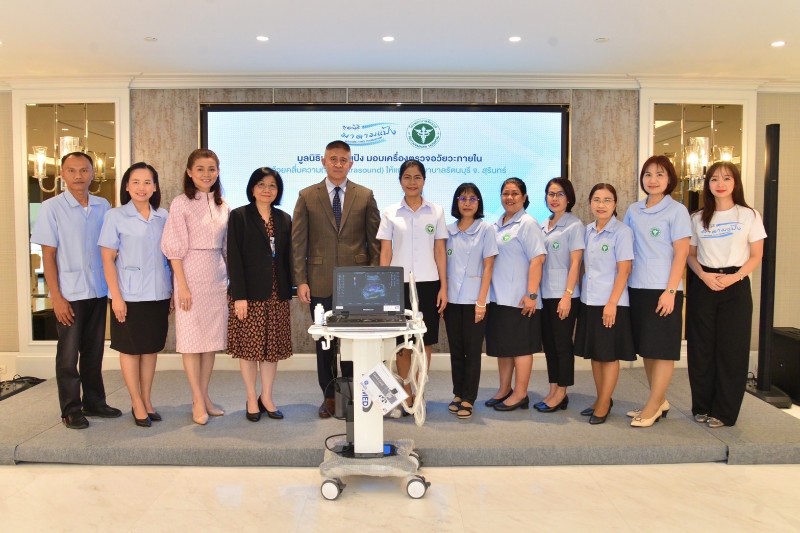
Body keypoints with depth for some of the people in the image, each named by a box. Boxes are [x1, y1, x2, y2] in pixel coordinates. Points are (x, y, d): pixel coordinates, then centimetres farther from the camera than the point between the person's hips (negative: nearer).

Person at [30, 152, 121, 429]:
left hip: (99, 291, 4)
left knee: (94, 351, 14)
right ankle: (71, 409, 18)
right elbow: (48, 255, -6)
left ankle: (94, 402, 27)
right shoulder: (51, 208, -6)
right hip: (70, 293, -3)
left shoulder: (103, 206, 4)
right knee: (69, 354, 6)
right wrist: (56, 297, -10)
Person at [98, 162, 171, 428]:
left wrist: (173, 290, 5)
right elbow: (107, 259, -6)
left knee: (152, 348, 11)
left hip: (158, 294, 4)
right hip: (130, 296, -3)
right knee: (131, 349, 7)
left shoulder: (163, 217, 5)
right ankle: (137, 404, 18)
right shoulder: (115, 216, -4)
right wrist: (116, 296, -11)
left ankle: (147, 400, 24)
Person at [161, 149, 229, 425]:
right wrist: (182, 285, -13)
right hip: (191, 274, -5)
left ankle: (204, 396, 20)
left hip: (218, 276, 5)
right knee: (192, 338, 1)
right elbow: (175, 249, -9)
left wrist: (232, 278, 9)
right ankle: (198, 400, 10)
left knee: (212, 337, 9)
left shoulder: (223, 205, 9)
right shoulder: (181, 203, -5)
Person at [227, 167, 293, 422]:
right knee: (249, 346, 4)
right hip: (249, 293, -4)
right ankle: (252, 400, 17)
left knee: (273, 347, 7)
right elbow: (234, 258, -7)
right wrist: (239, 296, -14)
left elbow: (287, 258, 12)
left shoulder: (284, 219, 12)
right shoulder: (239, 216, -1)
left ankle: (267, 397, 20)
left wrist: (288, 293, 7)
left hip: (276, 294, 4)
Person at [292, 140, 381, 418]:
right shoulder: (307, 196, 5)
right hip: (321, 282, 0)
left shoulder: (365, 196, 6)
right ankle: (329, 396, 23)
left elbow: (375, 240, 6)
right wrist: (300, 281, -4)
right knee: (324, 342, 8)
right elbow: (298, 242, 2)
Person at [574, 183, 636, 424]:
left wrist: (612, 303, -17)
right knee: (594, 353, 13)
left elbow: (624, 270, -12)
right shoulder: (588, 231, 8)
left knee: (610, 355, 4)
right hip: (589, 302, 6)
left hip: (610, 304, -6)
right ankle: (601, 399, 27)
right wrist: (583, 295, 9)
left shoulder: (622, 232, -9)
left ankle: (604, 404, 15)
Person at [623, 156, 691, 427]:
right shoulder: (633, 210, 10)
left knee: (662, 349, 0)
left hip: (663, 290, -5)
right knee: (646, 348, 11)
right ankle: (659, 401, 23)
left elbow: (681, 254, -8)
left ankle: (652, 407, 7)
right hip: (637, 288, 6)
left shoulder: (677, 210, -4)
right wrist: (623, 283, 7)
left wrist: (670, 291, -14)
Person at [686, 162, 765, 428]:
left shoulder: (749, 215, 1)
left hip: (735, 286, -2)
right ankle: (702, 406, 18)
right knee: (701, 348, 5)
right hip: (703, 286, 2)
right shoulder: (698, 218, 7)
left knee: (732, 349, 0)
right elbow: (691, 254, 9)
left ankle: (724, 412, 11)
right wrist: (704, 276, -10)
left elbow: (756, 256, 0)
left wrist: (734, 277, -15)